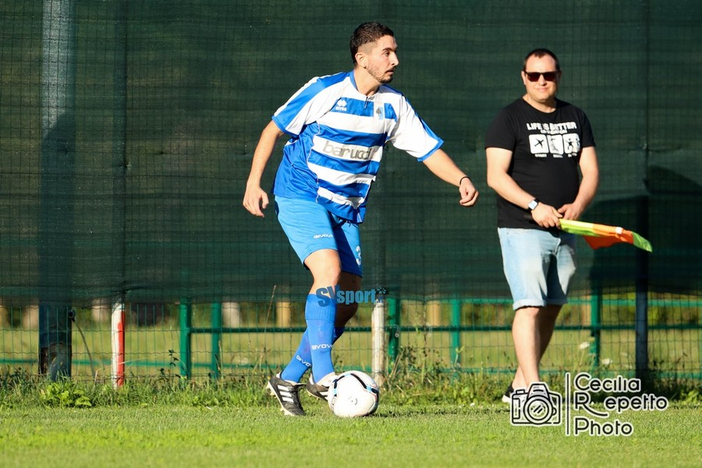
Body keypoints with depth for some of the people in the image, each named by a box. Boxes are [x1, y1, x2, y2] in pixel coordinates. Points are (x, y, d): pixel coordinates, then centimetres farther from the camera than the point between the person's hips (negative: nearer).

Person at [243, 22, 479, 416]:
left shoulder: (393, 105, 2)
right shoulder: (324, 91, -12)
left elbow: (430, 149, 4)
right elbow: (274, 129, -4)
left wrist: (461, 179, -15)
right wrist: (254, 183, -10)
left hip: (346, 209, 6)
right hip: (300, 196, -6)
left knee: (347, 303, 2)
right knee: (329, 270, -27)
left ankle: (289, 380, 14)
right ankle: (323, 376, -30)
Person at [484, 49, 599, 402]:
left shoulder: (576, 118, 14)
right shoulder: (509, 119, -2)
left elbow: (590, 171, 12)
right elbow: (496, 176, -10)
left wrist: (577, 206, -8)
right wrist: (534, 206, -22)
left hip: (564, 231, 6)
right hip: (521, 228, -6)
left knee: (551, 309, 7)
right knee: (529, 307, -15)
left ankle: (519, 385, 17)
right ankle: (533, 390, -21)